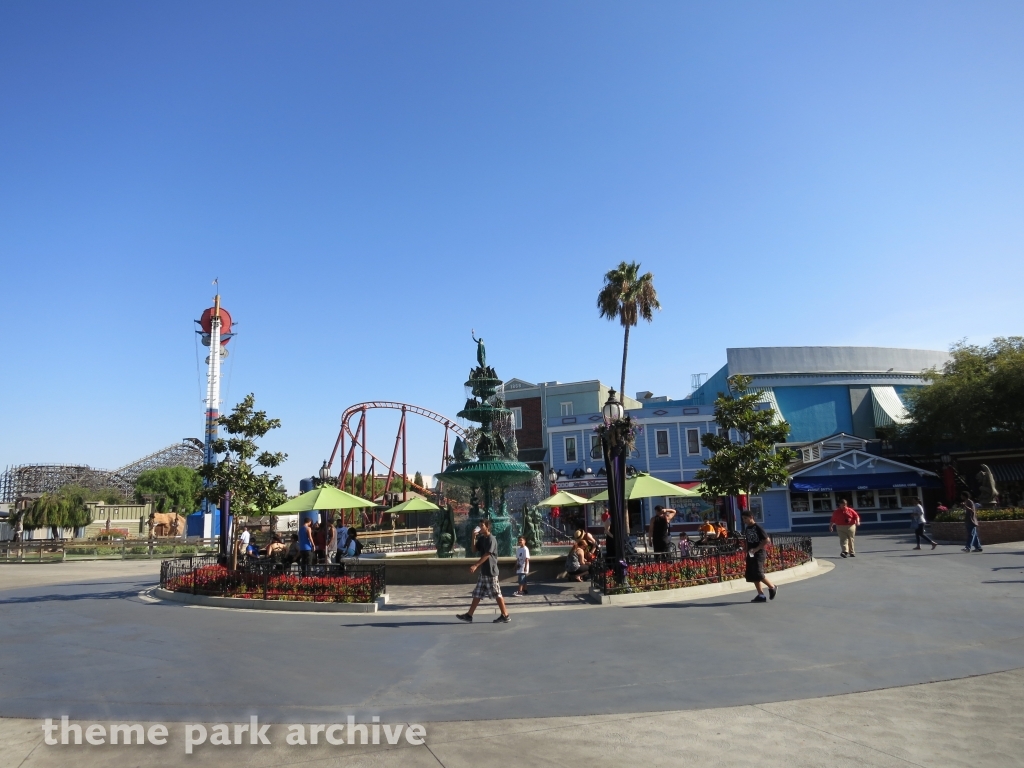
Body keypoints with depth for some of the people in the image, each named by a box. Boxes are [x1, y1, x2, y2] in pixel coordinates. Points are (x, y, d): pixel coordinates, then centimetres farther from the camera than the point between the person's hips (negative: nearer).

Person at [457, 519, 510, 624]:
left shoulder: (491, 539, -15)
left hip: (491, 572, -9)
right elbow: (474, 550, 15)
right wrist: (473, 537, 3)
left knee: (497, 594, -2)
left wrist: (475, 565, -26)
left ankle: (505, 616, 6)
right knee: (477, 594, 9)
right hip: (483, 572, 9)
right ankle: (469, 615, 12)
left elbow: (487, 555, -21)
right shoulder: (481, 538, 11)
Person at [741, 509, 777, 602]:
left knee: (758, 574, -14)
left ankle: (772, 587, 8)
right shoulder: (746, 529, 11)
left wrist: (757, 549, -19)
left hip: (759, 554, -8)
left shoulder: (758, 528, -12)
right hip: (750, 555, 8)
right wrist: (747, 550, 9)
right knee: (751, 575, 5)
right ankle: (761, 595, 12)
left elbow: (767, 540, -16)